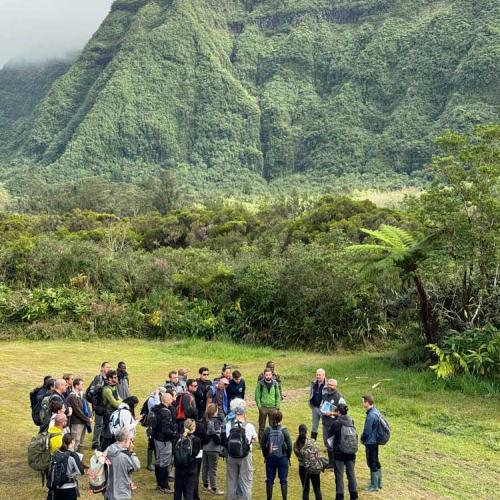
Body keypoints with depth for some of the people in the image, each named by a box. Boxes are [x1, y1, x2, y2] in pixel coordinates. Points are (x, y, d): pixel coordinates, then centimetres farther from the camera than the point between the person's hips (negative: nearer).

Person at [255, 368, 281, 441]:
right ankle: (261, 442, 16)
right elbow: (257, 396, -4)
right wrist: (259, 406, -11)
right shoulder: (260, 384, -5)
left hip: (273, 407, 2)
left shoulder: (275, 383, 1)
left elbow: (278, 396, 6)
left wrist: (277, 406, -1)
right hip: (263, 407, -2)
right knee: (262, 426, 7)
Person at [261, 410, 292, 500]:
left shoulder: (267, 430, -9)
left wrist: (265, 456, 10)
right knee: (283, 480, 9)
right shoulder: (284, 430, -12)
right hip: (282, 458, -1)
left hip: (270, 458, 1)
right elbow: (289, 446, -8)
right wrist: (288, 457, 7)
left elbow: (263, 445, -4)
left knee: (269, 480, 12)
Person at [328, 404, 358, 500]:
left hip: (339, 452, -4)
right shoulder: (351, 421, -2)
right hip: (351, 452, 4)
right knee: (351, 472, 15)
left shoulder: (336, 422, -16)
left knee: (339, 474, 5)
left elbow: (329, 434, -4)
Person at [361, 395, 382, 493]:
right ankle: (379, 482, 31)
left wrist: (362, 439, -3)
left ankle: (374, 486, 13)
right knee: (376, 462, 19)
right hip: (375, 441, 9)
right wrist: (364, 438, 14)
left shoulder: (371, 416, -27)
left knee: (372, 464, 3)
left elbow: (367, 431, -21)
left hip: (370, 442, -9)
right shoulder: (376, 411, 3)